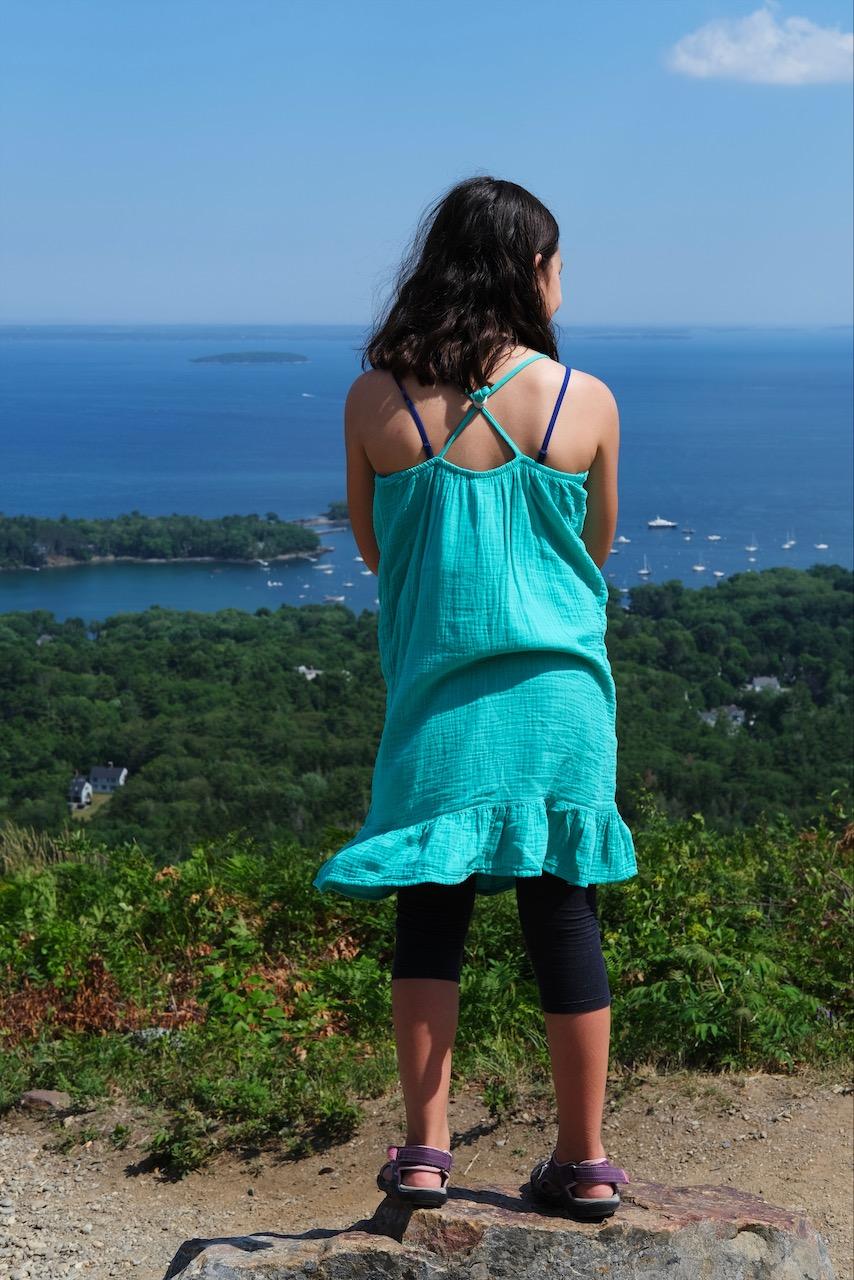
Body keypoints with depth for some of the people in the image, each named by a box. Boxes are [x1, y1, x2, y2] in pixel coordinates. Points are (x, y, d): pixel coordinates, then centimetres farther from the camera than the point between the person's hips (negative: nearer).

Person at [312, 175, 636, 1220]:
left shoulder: (375, 401, -6)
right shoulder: (588, 402, -6)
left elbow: (373, 549, 7)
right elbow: (597, 547, 8)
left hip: (437, 695, 0)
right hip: (557, 693, 0)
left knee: (428, 916, 11)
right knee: (563, 915, 9)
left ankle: (423, 1152, 13)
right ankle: (584, 1162, 18)